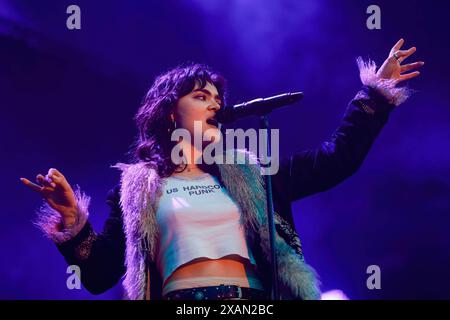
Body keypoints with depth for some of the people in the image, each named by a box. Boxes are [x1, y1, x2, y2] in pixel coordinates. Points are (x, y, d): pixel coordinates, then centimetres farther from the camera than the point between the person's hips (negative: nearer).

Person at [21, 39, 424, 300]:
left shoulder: (247, 174, 21)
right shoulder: (136, 187, 15)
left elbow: (337, 159, 19)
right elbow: (99, 274, 10)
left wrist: (376, 90, 18)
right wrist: (73, 219, -4)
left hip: (253, 295, 3)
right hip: (178, 296, -2)